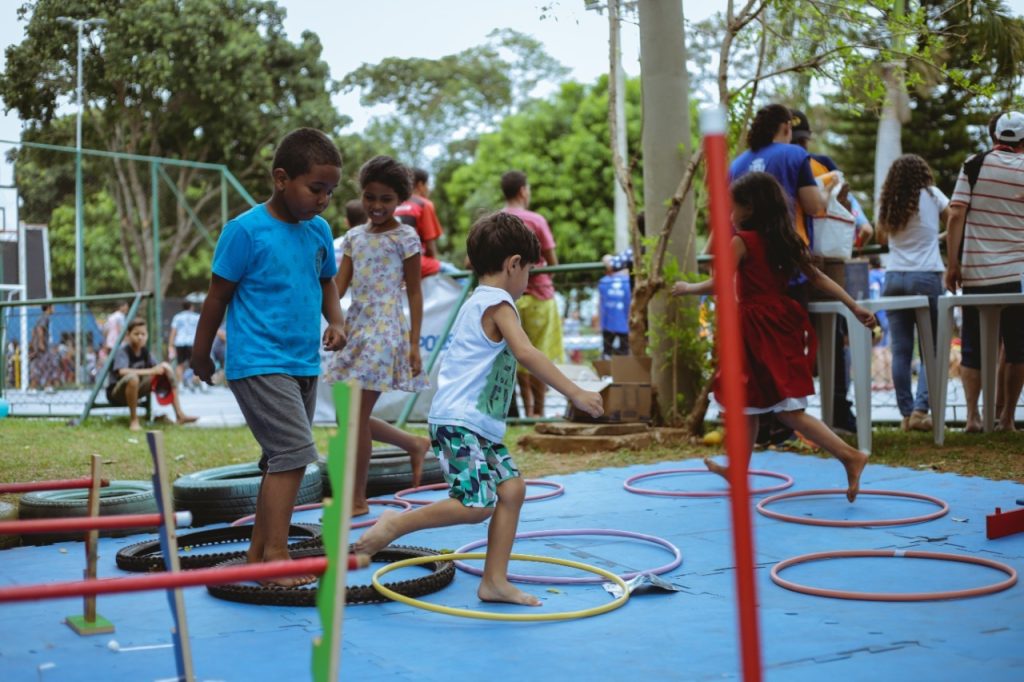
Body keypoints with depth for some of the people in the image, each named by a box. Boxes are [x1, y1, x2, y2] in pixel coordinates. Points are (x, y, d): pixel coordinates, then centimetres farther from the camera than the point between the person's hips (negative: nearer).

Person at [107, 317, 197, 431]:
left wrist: (163, 367, -18)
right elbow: (122, 371, -38)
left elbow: (155, 368, 6)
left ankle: (180, 415, -6)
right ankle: (133, 420, -24)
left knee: (167, 370, -2)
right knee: (132, 377, -40)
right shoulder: (122, 351, -20)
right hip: (116, 393, -7)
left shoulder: (144, 350, 1)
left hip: (135, 391, 7)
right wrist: (150, 371, -39)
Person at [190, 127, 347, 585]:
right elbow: (218, 295, -5)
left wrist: (335, 321, 0)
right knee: (294, 451, -17)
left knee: (283, 460, 12)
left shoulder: (319, 231, 7)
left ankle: (257, 553, 22)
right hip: (258, 363, -7)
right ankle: (275, 554, -11)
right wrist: (201, 356, 3)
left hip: (304, 364, 8)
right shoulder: (245, 231, -13)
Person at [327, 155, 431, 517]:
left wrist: (414, 343, -9)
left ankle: (357, 499, 5)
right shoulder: (354, 236, 12)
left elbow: (414, 293, -4)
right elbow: (338, 285, 6)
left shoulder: (405, 237, -4)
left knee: (357, 415, -6)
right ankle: (414, 444, 30)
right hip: (356, 326, 7)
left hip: (384, 330, -7)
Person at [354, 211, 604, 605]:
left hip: (481, 425, 11)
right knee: (477, 505, -14)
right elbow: (526, 354, -26)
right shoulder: (498, 305, -12)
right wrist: (575, 393, -28)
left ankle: (495, 580, 9)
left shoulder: (479, 302, 19)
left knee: (511, 488, 6)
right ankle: (395, 525, -1)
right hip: (459, 422, -11)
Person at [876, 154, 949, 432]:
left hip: (894, 278, 4)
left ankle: (906, 413, 6)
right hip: (927, 277, -3)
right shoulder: (931, 195, -1)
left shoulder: (887, 203, 8)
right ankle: (920, 409, -10)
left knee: (901, 351, 4)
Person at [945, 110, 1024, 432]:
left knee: (972, 346, 7)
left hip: (976, 273, 0)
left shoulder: (974, 165, -1)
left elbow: (956, 216, -8)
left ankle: (972, 415, 0)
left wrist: (952, 265, -4)